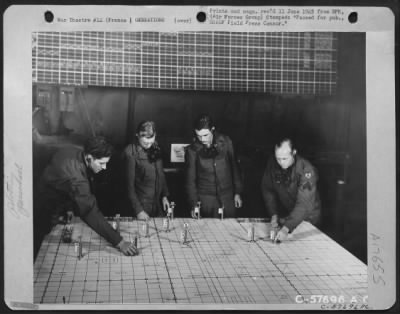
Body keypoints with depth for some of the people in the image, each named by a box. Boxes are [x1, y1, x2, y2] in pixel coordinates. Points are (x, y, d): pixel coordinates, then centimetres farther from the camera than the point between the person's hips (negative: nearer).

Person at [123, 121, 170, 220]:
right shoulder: (131, 153, -15)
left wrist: (164, 195, 5)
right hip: (142, 205, -6)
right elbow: (130, 185, -14)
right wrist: (138, 211, -16)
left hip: (158, 204, 6)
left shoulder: (155, 149, 4)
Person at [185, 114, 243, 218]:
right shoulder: (192, 150, -7)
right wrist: (193, 204, -9)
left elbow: (234, 167, 6)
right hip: (205, 199, -1)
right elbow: (190, 180, -2)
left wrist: (237, 193, 8)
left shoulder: (225, 142, -3)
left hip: (227, 197, 1)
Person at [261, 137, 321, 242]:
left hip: (307, 218, -3)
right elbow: (267, 189, -3)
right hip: (284, 215, 4)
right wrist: (274, 215, -12)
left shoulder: (306, 170, -31)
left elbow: (304, 204, -37)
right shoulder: (272, 164, -16)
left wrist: (287, 228, -45)